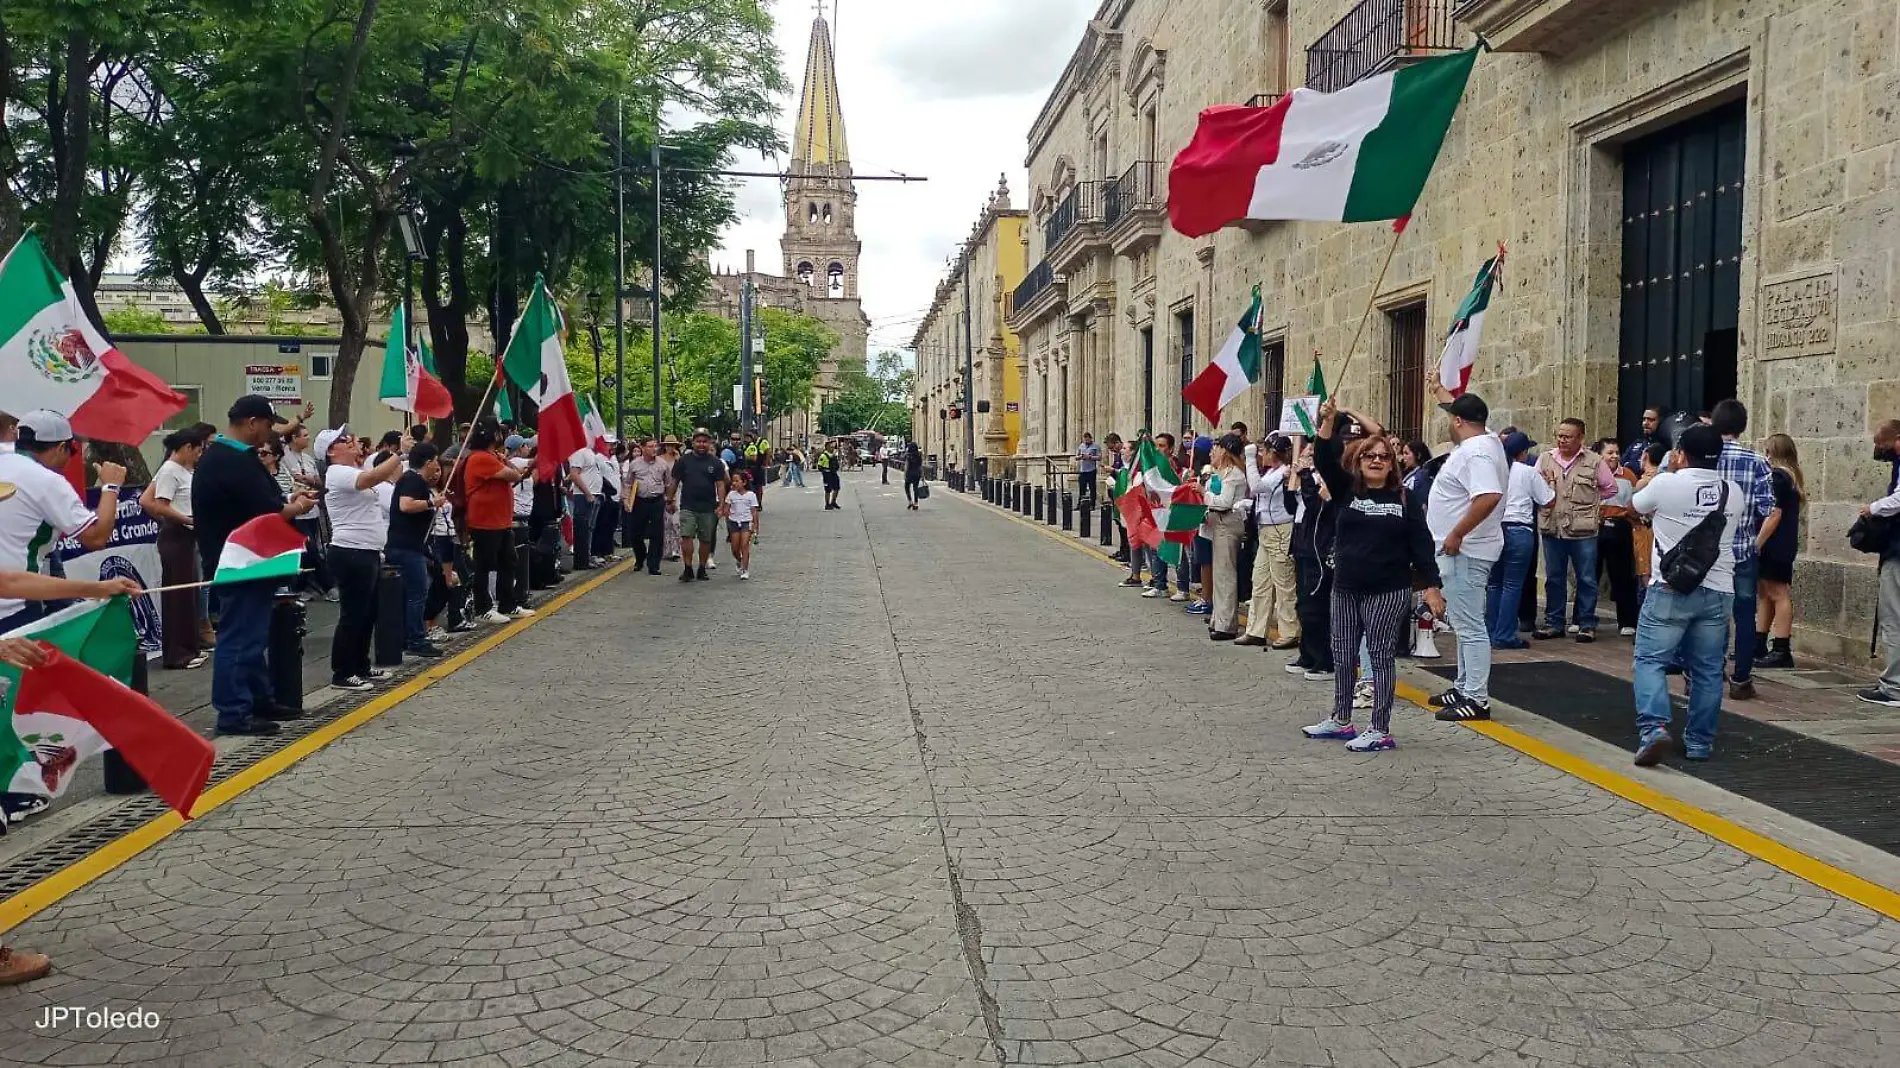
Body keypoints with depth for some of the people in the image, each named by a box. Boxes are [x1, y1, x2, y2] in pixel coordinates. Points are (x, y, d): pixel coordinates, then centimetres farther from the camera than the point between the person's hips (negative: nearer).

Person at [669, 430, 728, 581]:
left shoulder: (716, 463, 5)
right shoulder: (684, 461, 5)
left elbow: (720, 485, 3)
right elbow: (674, 482, 9)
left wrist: (721, 505, -6)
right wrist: (670, 501, 7)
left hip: (708, 508, 1)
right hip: (687, 507, -1)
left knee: (705, 539, 7)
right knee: (686, 536, -12)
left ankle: (702, 569, 18)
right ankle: (688, 569, -7)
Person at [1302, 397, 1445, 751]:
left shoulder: (1405, 498, -2)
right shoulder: (1347, 490, 5)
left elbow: (1421, 543, -4)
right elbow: (1325, 460, -9)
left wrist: (1431, 586, -9)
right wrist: (1328, 421, -20)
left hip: (1388, 591, -4)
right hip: (1346, 588, 4)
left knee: (1380, 657, -1)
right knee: (1342, 655, 12)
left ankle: (1380, 731, 6)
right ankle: (1341, 720, 26)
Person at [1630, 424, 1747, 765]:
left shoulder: (1666, 484, -9)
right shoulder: (1734, 492, 5)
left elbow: (1634, 505, 10)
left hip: (1671, 589, -4)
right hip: (1717, 591, 5)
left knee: (1650, 660, -2)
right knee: (1707, 669, 9)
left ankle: (1654, 728, -20)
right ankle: (1699, 742, 15)